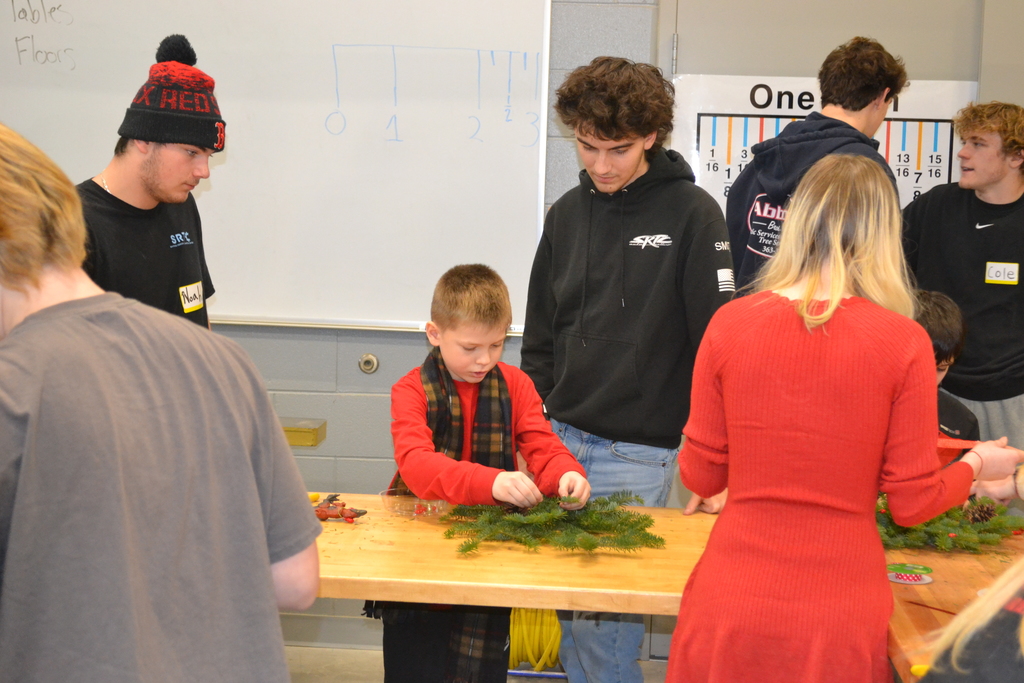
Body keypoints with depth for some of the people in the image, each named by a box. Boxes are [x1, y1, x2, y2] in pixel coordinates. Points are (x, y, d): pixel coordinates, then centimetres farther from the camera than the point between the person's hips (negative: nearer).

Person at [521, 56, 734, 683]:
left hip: (638, 451, -5)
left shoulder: (692, 214, -7)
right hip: (560, 438, 5)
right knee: (568, 610, 10)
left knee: (607, 616, -3)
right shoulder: (568, 213, 10)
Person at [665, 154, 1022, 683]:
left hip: (731, 607, 1)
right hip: (838, 619, -1)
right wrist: (975, 467, 17)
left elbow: (700, 476, 1)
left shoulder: (728, 324, -7)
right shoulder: (904, 342, -11)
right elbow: (912, 503, -3)